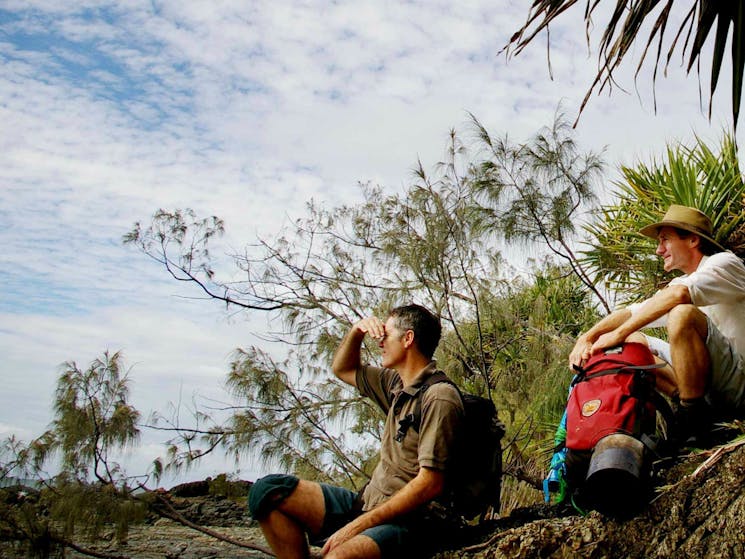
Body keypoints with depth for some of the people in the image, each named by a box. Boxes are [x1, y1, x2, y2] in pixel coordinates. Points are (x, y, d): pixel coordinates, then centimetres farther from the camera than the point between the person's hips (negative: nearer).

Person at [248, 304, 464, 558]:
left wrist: (359, 525, -20)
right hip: (366, 504, 9)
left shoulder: (438, 397, -15)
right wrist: (357, 330, 8)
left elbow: (431, 484, -21)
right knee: (268, 490, -5)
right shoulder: (398, 385, 13)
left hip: (405, 522, -9)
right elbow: (343, 369, 29)